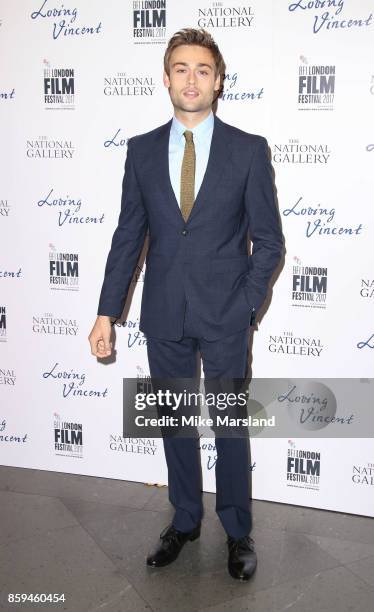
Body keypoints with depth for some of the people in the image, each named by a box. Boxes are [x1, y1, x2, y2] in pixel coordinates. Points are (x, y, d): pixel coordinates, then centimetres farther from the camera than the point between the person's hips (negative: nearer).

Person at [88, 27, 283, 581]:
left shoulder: (249, 150, -3)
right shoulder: (142, 150, 4)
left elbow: (269, 241, -1)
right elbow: (128, 236, 5)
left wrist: (245, 307, -10)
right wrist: (107, 313, 1)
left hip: (224, 317, -2)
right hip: (164, 315, 3)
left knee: (230, 426, 10)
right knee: (175, 424, 15)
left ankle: (238, 531, 30)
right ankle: (185, 520, 36)